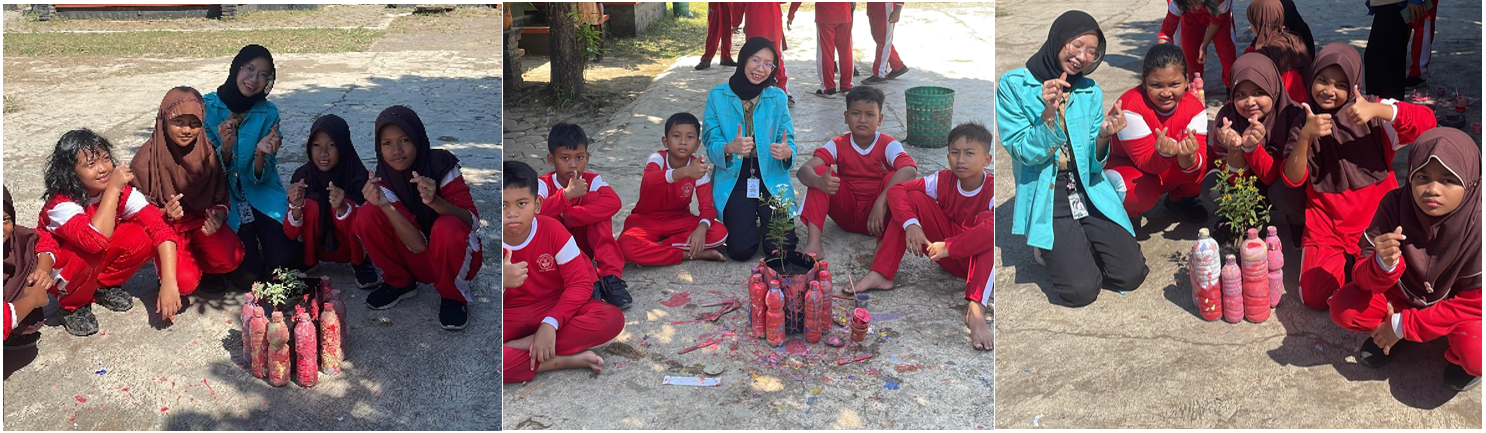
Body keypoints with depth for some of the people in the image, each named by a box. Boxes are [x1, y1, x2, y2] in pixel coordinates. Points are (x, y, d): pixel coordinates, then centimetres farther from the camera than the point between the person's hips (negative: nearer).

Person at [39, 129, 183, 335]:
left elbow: (160, 228, -26)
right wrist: (113, 188, -44)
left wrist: (169, 283, -38)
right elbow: (95, 241, -48)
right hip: (58, 271, -4)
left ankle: (105, 286, 3)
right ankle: (73, 306, -7)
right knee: (90, 250, -37)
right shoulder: (60, 204, -30)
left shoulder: (120, 191, -18)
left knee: (142, 237, -23)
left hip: (99, 265, 4)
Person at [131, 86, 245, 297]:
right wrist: (164, 213, -28)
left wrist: (218, 215, -22)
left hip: (202, 220, 2)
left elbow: (222, 197, 1)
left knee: (230, 258, -28)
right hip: (166, 226, -2)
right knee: (185, 282, -27)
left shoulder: (208, 151, -6)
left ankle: (198, 263, 9)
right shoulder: (147, 158, -14)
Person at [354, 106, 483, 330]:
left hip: (457, 256, -3)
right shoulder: (385, 180, -11)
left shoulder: (442, 164, -19)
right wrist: (384, 206, -35)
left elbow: (472, 220, -21)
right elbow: (418, 244, -19)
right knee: (366, 216, -17)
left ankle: (453, 295, -7)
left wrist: (434, 201, -40)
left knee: (447, 228, -37)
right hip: (420, 259, 3)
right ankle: (400, 282, 7)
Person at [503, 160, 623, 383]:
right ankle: (568, 360, -27)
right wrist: (500, 283, -34)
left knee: (612, 317, -28)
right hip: (508, 319, -1)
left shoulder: (552, 230, -12)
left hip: (555, 309, 1)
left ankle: (520, 346, -22)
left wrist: (551, 323, -28)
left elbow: (580, 283, -13)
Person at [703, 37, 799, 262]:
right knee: (741, 250, -15)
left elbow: (788, 141, 0)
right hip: (733, 178, -1)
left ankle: (763, 221, 22)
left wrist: (787, 152, -26)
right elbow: (711, 144, -6)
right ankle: (749, 223, 21)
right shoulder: (718, 96, -3)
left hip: (771, 178, 1)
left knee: (781, 248, -13)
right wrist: (729, 148, -30)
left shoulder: (778, 97, 1)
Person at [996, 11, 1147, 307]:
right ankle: (1050, 250, 14)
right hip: (1046, 198, -4)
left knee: (1132, 274, -11)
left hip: (1090, 191, 4)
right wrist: (1048, 114, -25)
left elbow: (1093, 163, 3)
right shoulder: (1014, 85, -6)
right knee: (1081, 290, -18)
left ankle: (1079, 246, 17)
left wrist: (1103, 137, -19)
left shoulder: (1091, 91, 6)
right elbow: (1023, 153, -10)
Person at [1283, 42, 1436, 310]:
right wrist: (1305, 137, -23)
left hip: (1376, 217, -1)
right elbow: (1293, 179, -7)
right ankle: (1342, 259, 18)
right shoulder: (1305, 123, 2)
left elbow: (1427, 121, -17)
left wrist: (1377, 110, -31)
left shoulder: (1374, 111, -3)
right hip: (1325, 221, 1)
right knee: (1315, 296, -13)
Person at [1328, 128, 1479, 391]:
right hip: (1404, 295, 2)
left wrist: (1403, 325, -21)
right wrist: (1383, 265, -43)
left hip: (1457, 305, -2)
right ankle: (1387, 333, 9)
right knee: (1342, 307, -22)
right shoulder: (1395, 205, -21)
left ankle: (1459, 356, 5)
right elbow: (1363, 279, -18)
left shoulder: (1476, 223, -28)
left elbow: (1474, 302, -21)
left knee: (1475, 354, -32)